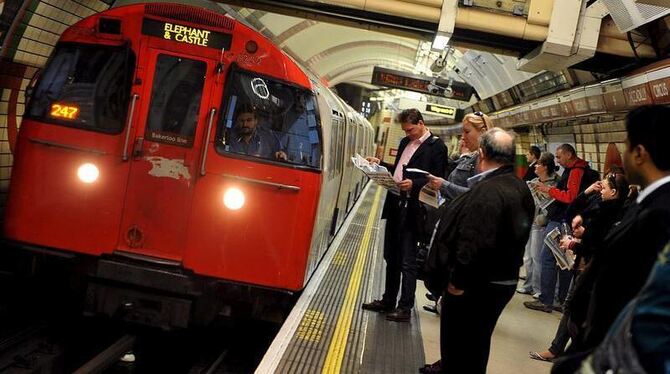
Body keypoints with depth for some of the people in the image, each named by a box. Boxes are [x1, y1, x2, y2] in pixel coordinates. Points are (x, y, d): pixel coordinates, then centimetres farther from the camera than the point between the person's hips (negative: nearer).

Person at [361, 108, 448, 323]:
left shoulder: (436, 146, -9)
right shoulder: (405, 142, 14)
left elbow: (436, 180, -13)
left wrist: (414, 184, -27)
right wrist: (380, 164, 9)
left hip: (411, 209, -8)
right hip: (394, 205, 8)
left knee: (407, 261, -2)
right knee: (391, 257, 16)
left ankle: (405, 308, 6)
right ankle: (388, 301, 28)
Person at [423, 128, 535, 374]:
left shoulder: (487, 190, -25)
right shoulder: (521, 188, 6)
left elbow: (475, 243, -30)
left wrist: (458, 281, -22)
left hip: (476, 286, -10)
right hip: (503, 280, 10)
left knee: (459, 344, 4)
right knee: (476, 342, 24)